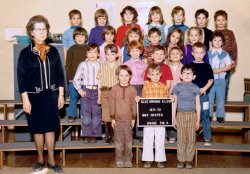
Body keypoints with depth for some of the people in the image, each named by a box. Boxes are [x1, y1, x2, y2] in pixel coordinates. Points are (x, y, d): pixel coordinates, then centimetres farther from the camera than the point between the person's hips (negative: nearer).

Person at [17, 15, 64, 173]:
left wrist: (61, 95, 2)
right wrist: (25, 99, -10)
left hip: (52, 95, 2)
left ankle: (51, 160, 16)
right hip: (34, 96, -1)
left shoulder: (53, 51, 3)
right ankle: (40, 159, 23)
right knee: (38, 129, 8)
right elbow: (22, 77, -6)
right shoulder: (25, 53, -5)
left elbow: (60, 74, 6)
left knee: (50, 128, 4)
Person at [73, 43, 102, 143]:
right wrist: (79, 90, -2)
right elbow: (76, 79, 4)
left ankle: (94, 135, 15)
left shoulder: (101, 65, 1)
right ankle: (87, 135, 12)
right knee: (86, 114, 2)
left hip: (97, 91, 0)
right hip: (86, 91, 0)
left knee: (96, 114, 5)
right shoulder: (83, 65, 0)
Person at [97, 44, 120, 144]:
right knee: (106, 116, 2)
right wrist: (99, 96, 6)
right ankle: (108, 136, 14)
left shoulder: (120, 66, 2)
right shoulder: (102, 66, 5)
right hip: (105, 92, 1)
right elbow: (99, 82, 7)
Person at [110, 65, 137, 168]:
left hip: (128, 119, 0)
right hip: (118, 119, 0)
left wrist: (133, 118, 1)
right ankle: (119, 160, 15)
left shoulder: (132, 90, 0)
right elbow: (112, 104, 1)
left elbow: (134, 105, 3)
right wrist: (112, 118, -2)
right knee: (118, 141, 6)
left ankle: (128, 160, 17)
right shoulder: (114, 89, -1)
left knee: (129, 140, 7)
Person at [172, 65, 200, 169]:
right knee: (181, 139, 2)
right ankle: (180, 160, 10)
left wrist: (198, 120, 3)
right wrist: (174, 118, 1)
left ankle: (189, 160, 12)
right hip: (180, 114, 0)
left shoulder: (195, 88, 5)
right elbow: (174, 103, 5)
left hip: (192, 115, 1)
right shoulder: (177, 87, 4)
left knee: (191, 139, 3)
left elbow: (198, 105, 6)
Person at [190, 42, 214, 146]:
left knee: (205, 117, 3)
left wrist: (203, 89, -12)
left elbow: (210, 80, 2)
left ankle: (207, 139, 10)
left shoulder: (207, 66, 4)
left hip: (203, 94, 0)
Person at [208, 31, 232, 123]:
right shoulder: (208, 53, 4)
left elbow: (229, 66, -6)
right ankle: (208, 115, 16)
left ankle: (220, 116, 18)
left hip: (221, 80, 0)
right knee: (209, 99, 5)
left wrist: (219, 70, -16)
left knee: (220, 99, 7)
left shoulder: (225, 54, 2)